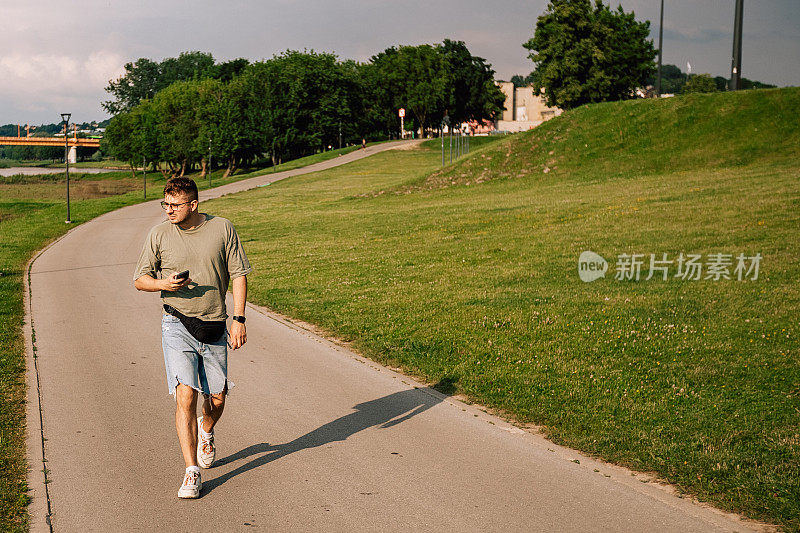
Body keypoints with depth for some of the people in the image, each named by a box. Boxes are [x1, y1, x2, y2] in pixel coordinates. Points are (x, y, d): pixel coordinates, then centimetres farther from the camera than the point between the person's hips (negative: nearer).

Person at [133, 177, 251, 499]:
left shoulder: (222, 229, -1)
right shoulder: (159, 235, -2)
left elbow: (239, 276, 3)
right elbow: (139, 280, 6)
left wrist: (239, 319, -5)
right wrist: (164, 284, -16)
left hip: (215, 329, 2)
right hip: (178, 327, -1)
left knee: (217, 398, 10)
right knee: (185, 396, -13)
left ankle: (206, 430, 46)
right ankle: (191, 473, -7)